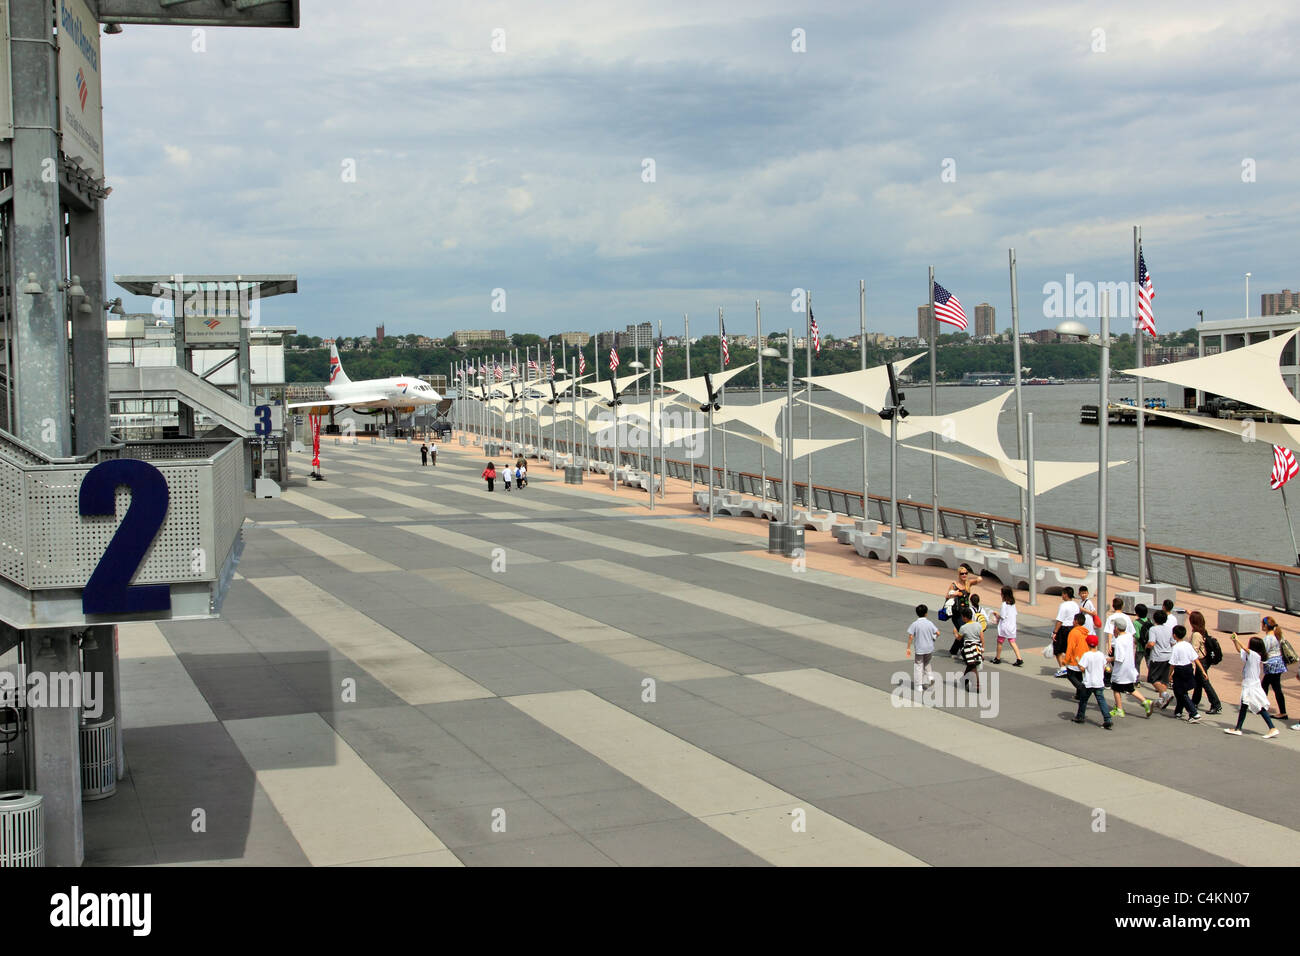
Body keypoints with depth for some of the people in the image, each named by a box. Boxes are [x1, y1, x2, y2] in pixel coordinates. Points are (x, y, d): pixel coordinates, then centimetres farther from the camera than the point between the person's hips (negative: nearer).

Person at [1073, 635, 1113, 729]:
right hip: (1099, 682, 3)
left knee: (1083, 700, 15)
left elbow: (1082, 668, -19)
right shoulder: (1101, 655, -1)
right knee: (1101, 701, 2)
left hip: (1088, 683, -3)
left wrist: (1078, 661, -1)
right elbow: (1104, 668, 8)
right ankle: (1107, 719, -9)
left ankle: (1080, 717, 28)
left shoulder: (1086, 655, -15)